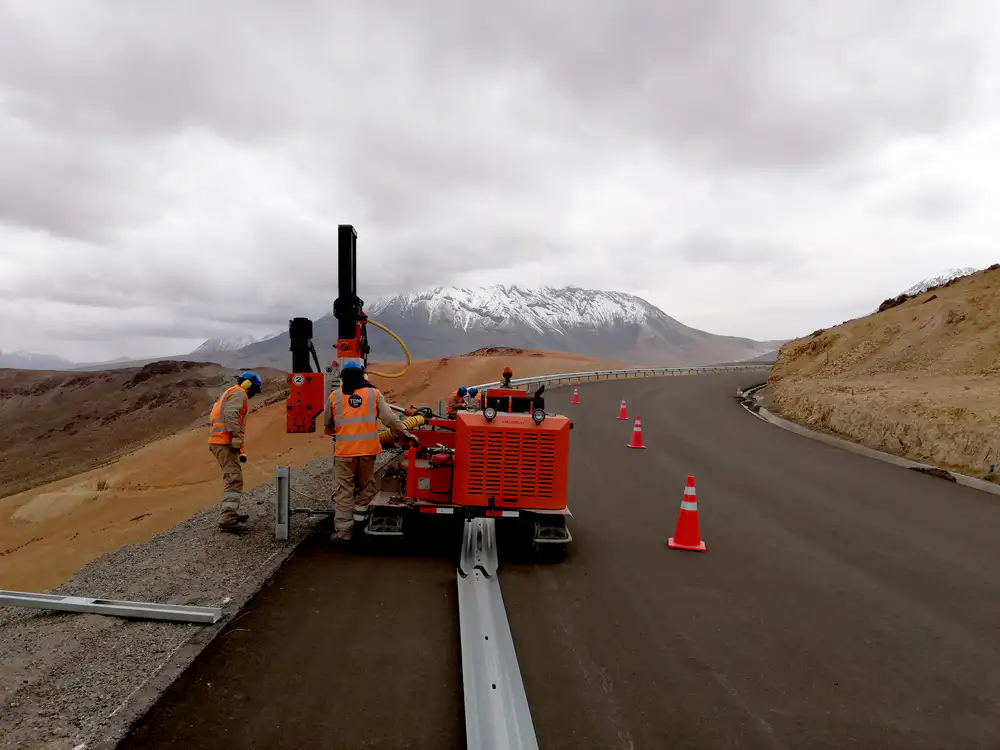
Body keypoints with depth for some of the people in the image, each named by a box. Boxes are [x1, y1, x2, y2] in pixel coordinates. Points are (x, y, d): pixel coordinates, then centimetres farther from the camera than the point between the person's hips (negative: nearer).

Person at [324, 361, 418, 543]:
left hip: (344, 449, 0)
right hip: (368, 448, 1)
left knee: (343, 490, 5)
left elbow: (327, 423, 14)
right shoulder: (374, 393, 3)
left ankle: (343, 530, 4)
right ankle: (360, 512, 19)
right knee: (366, 485, 19)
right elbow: (389, 417, -2)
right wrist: (406, 433, 4)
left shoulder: (335, 396, 5)